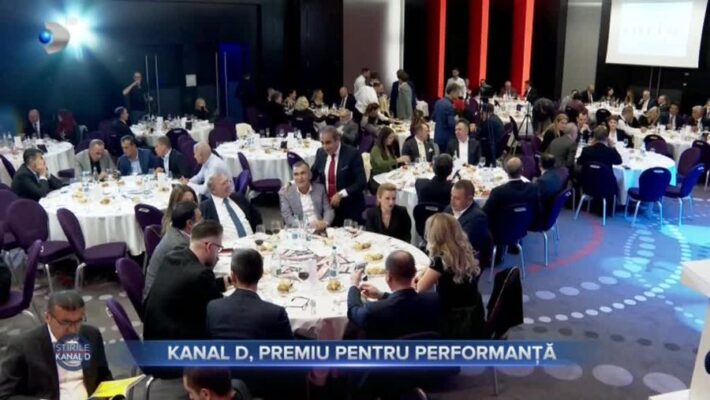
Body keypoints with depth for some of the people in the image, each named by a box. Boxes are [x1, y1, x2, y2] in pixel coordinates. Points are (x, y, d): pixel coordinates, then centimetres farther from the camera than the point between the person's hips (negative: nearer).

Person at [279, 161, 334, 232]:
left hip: (320, 230, 2)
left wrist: (325, 222, -13)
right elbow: (287, 218, -4)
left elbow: (329, 210, 10)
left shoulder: (320, 188, 11)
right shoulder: (285, 193, 3)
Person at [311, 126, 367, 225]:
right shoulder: (320, 153, 2)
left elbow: (361, 183, -16)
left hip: (349, 208, -4)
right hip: (327, 206, 4)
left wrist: (341, 194, -23)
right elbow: (312, 174, 15)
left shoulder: (352, 154, -14)